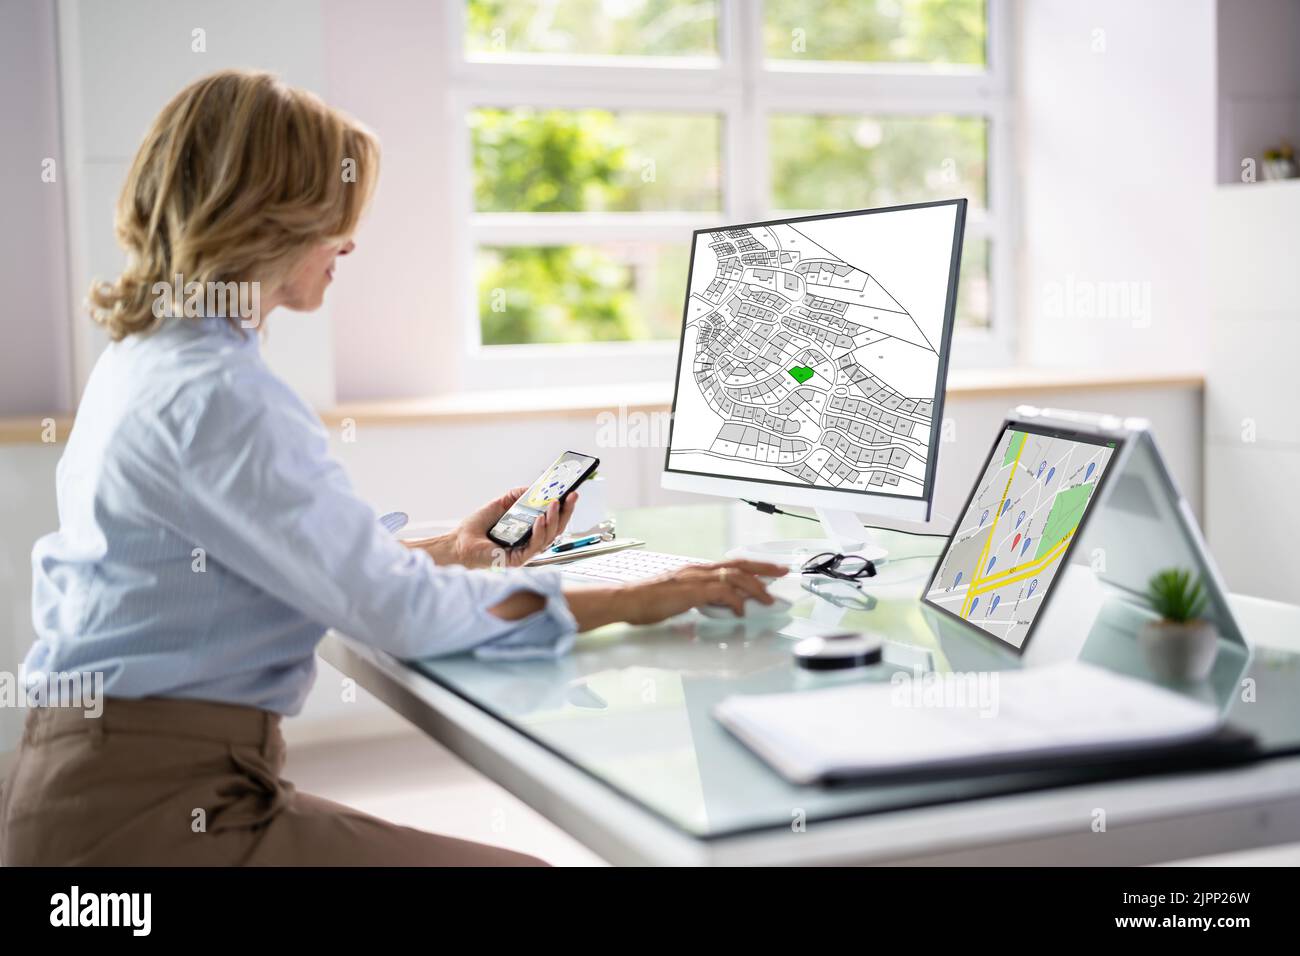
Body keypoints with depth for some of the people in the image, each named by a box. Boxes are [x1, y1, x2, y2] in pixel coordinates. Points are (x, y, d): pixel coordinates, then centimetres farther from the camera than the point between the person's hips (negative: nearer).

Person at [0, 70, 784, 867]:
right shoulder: (217, 394, -20)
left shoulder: (148, 355, 12)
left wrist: (453, 553, 15)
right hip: (148, 808, -10)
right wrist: (633, 600, -13)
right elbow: (403, 611, -21)